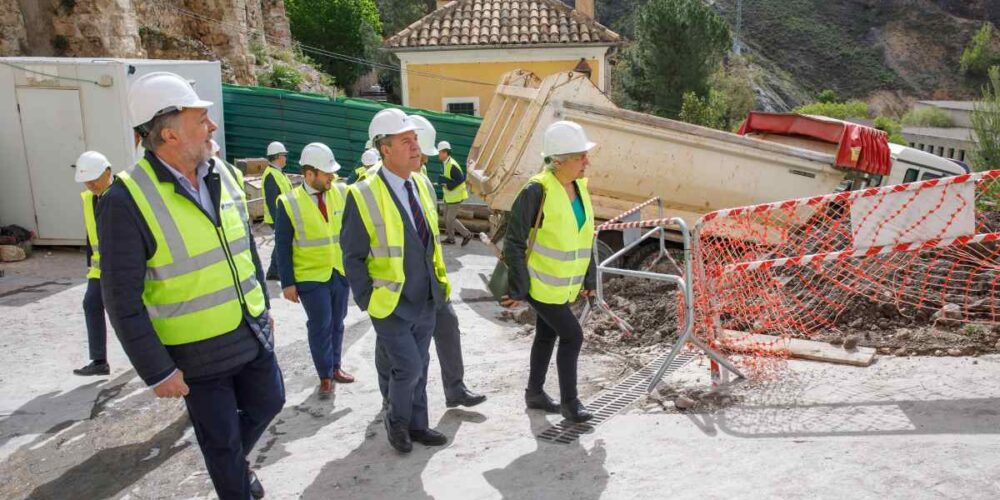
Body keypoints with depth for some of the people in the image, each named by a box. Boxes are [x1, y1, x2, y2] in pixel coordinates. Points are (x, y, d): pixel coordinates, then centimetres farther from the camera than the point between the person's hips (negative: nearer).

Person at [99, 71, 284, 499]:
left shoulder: (222, 177, 0)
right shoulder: (126, 202, -20)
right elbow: (123, 300, -16)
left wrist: (264, 307, 17)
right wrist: (156, 371, -14)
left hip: (253, 334, 6)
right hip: (198, 353, -6)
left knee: (268, 402, 22)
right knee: (220, 440, 10)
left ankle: (237, 462, 51)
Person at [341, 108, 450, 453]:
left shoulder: (423, 185, 3)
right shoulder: (363, 196, -16)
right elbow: (353, 256, -11)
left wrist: (439, 281, 12)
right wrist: (367, 301, -11)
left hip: (426, 300, 6)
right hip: (391, 305, -6)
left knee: (419, 366, 16)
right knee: (408, 367, -4)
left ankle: (416, 424, 34)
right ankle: (396, 421, 23)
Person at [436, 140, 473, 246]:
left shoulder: (452, 165, -24)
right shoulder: (446, 163, 7)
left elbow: (461, 179, -25)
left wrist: (446, 181, -25)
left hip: (455, 197, -10)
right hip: (449, 196, 10)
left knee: (451, 219, -4)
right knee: (446, 217, 15)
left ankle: (467, 235, 10)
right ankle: (450, 238, 26)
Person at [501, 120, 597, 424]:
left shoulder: (579, 188, 2)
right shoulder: (537, 191, -21)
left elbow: (585, 237, 13)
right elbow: (514, 243, -18)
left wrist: (588, 279, 13)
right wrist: (518, 289, -16)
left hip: (563, 284, 7)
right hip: (540, 284, -7)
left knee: (547, 336, 17)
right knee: (572, 336, -5)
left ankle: (535, 393, 34)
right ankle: (569, 402, 12)